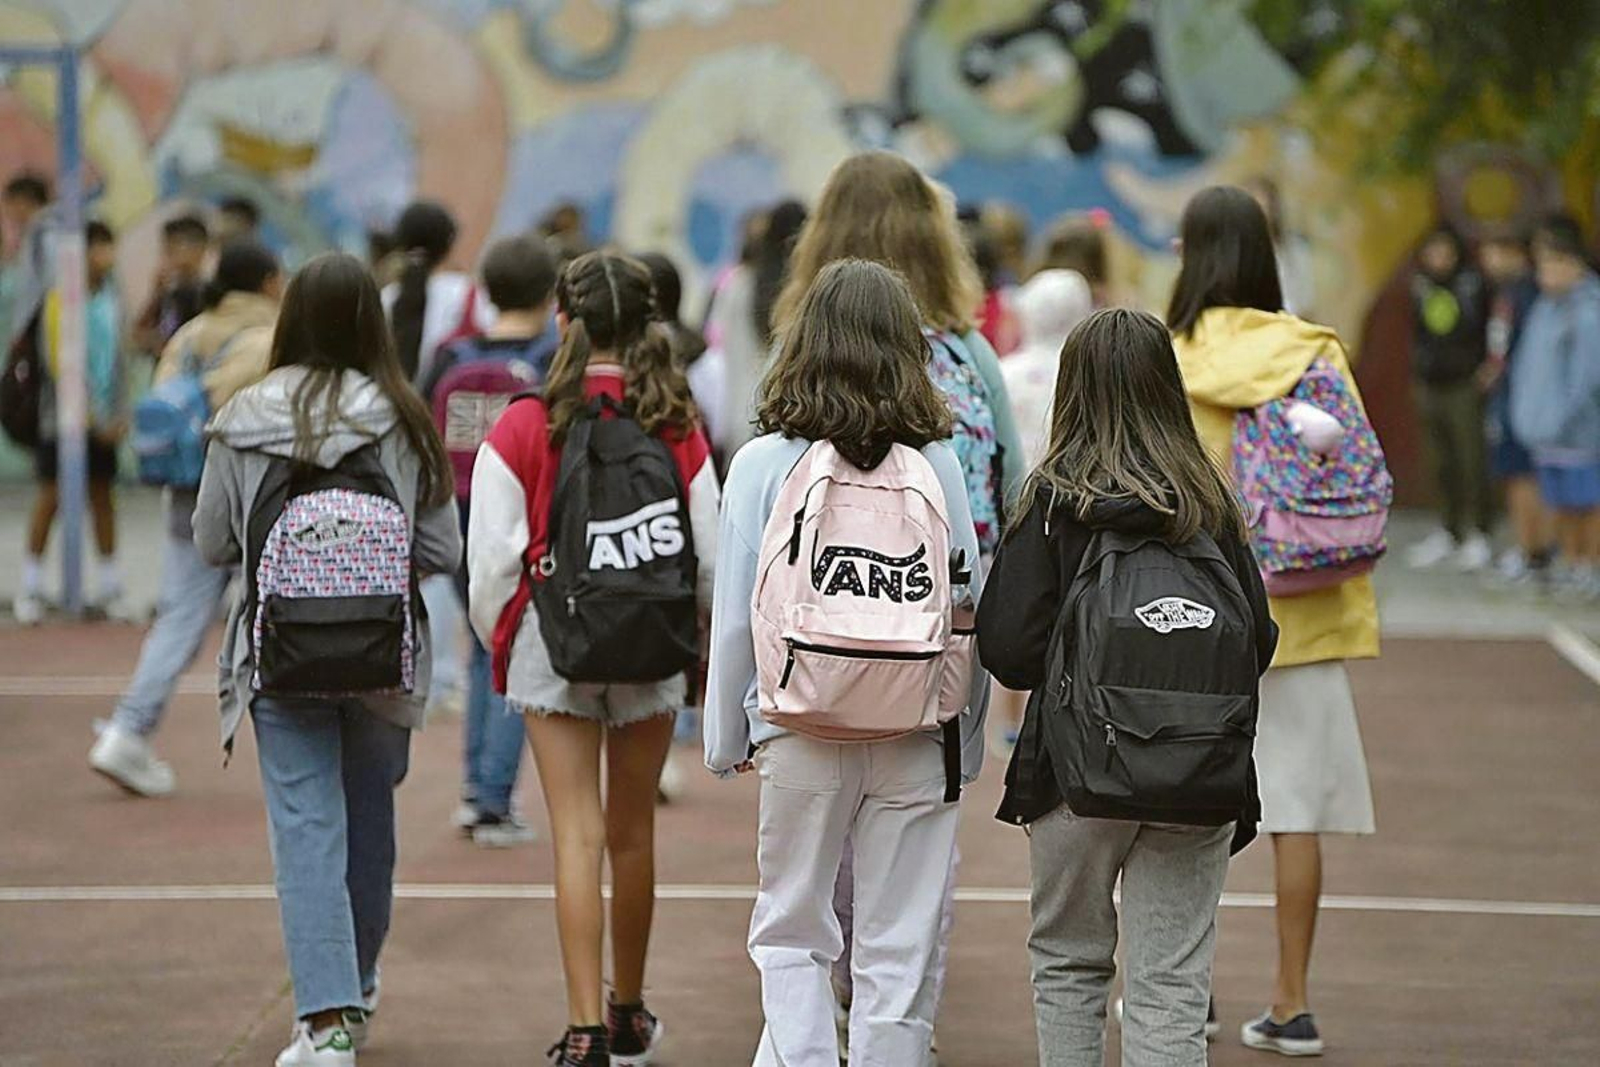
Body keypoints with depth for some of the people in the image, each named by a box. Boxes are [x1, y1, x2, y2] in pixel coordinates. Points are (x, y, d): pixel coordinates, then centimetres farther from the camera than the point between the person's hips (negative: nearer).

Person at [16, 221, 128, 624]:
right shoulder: (61, 299, -11)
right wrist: (94, 416, -13)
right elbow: (61, 363, -13)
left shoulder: (110, 296, 7)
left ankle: (108, 586, 14)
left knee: (103, 494, 8)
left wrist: (121, 414, 5)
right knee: (51, 496, -2)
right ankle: (31, 587, 6)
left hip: (104, 419, 5)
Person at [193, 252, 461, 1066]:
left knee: (307, 830, -1)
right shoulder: (402, 423, -7)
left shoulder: (242, 423, -6)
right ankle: (354, 992, 35)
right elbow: (442, 552, -2)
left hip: (279, 654, -1)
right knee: (369, 819, 19)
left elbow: (211, 543, 4)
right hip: (384, 653, 1)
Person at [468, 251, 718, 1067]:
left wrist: (497, 640, 10)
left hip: (553, 642, -2)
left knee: (577, 833, -2)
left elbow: (492, 560, -8)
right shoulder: (680, 433, -4)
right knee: (632, 831, 14)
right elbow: (710, 557, -1)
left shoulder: (522, 430, -9)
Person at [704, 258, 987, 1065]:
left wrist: (725, 735, 8)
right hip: (918, 732, 1)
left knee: (791, 933, 12)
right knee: (901, 951, 7)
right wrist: (967, 741, 10)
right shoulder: (937, 462, -3)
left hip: (799, 728, -1)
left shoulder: (764, 463, -5)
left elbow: (736, 617, -4)